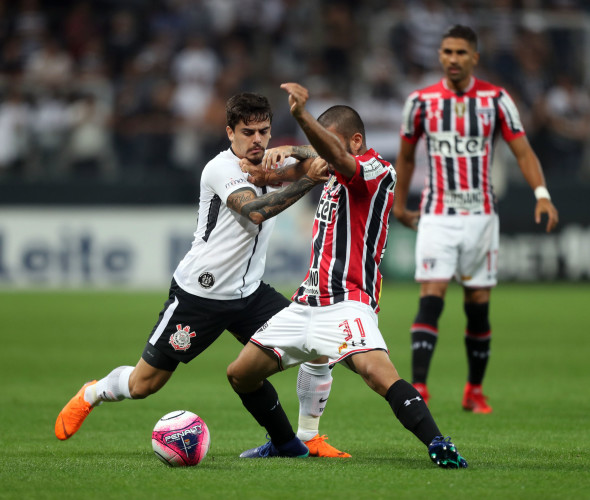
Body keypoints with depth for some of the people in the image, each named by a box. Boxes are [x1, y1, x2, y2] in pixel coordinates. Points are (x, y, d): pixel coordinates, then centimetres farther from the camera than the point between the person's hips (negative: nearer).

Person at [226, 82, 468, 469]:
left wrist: (302, 116, -46)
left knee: (379, 373, -32)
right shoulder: (337, 181, 18)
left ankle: (439, 447, -33)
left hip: (347, 303, -9)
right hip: (308, 303, 9)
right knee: (241, 374, 12)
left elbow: (337, 157, -30)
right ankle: (286, 444, 30)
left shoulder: (377, 170, -9)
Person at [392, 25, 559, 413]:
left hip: (481, 216, 1)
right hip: (437, 217, -1)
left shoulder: (496, 100, -2)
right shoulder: (421, 101, 1)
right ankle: (418, 388, -21)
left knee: (479, 306, 5)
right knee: (431, 298, -15)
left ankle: (475, 391, 20)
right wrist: (400, 205, 20)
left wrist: (542, 194, -18)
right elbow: (406, 156, 15)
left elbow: (523, 151, -3)